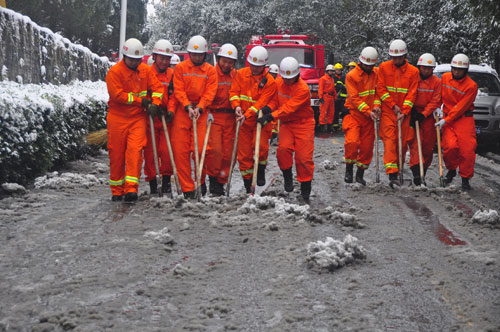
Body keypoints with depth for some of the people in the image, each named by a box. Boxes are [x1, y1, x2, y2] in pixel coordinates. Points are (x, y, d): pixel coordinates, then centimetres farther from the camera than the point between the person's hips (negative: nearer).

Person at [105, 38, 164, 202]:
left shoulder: (146, 70, 7)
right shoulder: (115, 71, -8)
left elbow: (157, 87, 7)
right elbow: (117, 95, -16)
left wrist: (155, 103, -13)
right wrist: (141, 101, -12)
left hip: (138, 118, 2)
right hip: (117, 118, -2)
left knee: (135, 151, -12)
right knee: (116, 153, 3)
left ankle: (131, 188, -16)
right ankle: (117, 190, 16)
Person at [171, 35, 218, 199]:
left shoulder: (210, 70, 8)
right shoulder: (180, 68, 6)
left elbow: (210, 93, 0)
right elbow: (178, 90, -1)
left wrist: (199, 108, -15)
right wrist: (188, 107, -16)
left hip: (201, 112, 0)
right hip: (182, 111, 0)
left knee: (200, 148, -8)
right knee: (181, 151, -4)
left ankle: (201, 180, 17)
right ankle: (187, 188, 2)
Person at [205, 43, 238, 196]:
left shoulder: (236, 76, 11)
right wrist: (207, 112, -16)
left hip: (230, 119, 4)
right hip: (214, 117, -4)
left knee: (228, 152, 2)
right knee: (215, 149, -16)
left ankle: (221, 183, 13)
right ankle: (213, 179, 0)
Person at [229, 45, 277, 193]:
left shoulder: (269, 81, -10)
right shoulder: (241, 74, 2)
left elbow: (262, 103, -17)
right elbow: (234, 91, 2)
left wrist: (247, 115, -27)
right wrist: (237, 106, -17)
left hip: (260, 120, -3)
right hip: (243, 120, 3)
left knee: (260, 145, -21)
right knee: (244, 152, 3)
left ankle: (260, 170, 8)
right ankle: (248, 184, 12)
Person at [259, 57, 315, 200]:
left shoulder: (303, 89, -21)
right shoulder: (278, 83, -1)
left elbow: (289, 108, -27)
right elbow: (275, 101, 6)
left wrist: (271, 116, -34)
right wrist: (267, 109, -17)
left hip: (303, 123, -4)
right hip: (286, 123, 4)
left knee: (304, 156, -7)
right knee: (284, 148, -20)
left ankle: (305, 188, 8)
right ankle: (287, 175, 4)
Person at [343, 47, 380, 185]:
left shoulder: (377, 73, 5)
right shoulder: (351, 75, -9)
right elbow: (354, 98, -13)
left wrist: (376, 105, -10)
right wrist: (368, 111, -20)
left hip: (370, 116, 4)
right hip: (354, 114, -4)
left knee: (367, 146, 5)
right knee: (352, 141, -21)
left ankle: (360, 174, 19)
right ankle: (349, 169, -1)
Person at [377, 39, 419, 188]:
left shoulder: (413, 71, 2)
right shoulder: (384, 67, 2)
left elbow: (412, 93, -2)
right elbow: (381, 89, -1)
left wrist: (404, 112, -11)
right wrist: (393, 106, -8)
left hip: (404, 112, 1)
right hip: (387, 111, -1)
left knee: (402, 141, 4)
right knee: (390, 140, -11)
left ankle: (399, 168, 21)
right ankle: (392, 175, -19)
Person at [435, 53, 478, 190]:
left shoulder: (471, 85, -11)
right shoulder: (445, 77, 4)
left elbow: (461, 107, -14)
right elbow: (440, 94, 20)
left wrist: (446, 120, -17)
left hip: (464, 119, -2)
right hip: (447, 118, 2)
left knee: (467, 149, -10)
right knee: (451, 146, -16)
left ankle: (465, 178, 7)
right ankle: (451, 170, 11)